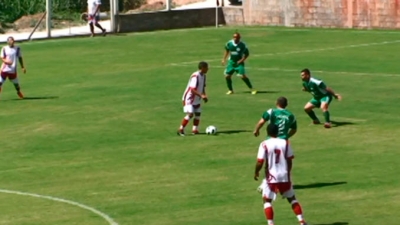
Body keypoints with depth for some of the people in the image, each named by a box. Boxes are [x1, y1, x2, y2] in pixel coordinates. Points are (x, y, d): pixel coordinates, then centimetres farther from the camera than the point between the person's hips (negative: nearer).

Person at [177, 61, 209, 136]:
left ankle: (195, 130, 13)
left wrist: (204, 96, 2)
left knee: (198, 113, 6)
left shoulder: (203, 76, 4)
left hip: (197, 99, 9)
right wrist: (201, 95, -35)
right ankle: (181, 129, -7)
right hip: (189, 98, -9)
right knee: (190, 114, -16)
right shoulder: (195, 76, -25)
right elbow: (192, 89, -30)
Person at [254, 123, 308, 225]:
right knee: (292, 198, 19)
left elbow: (260, 162, -12)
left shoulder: (264, 144, -10)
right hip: (284, 176, 3)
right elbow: (289, 161, 3)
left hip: (271, 177, -3)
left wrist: (256, 172, 6)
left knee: (267, 200, 11)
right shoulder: (285, 143, -1)